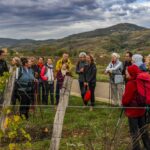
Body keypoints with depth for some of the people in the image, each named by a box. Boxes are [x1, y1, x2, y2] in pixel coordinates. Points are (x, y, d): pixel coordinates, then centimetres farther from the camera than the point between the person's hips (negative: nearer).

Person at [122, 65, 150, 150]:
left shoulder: (131, 84, -22)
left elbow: (126, 99, -18)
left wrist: (123, 103, 2)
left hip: (133, 110, -8)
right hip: (142, 109, 8)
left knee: (134, 131, 4)